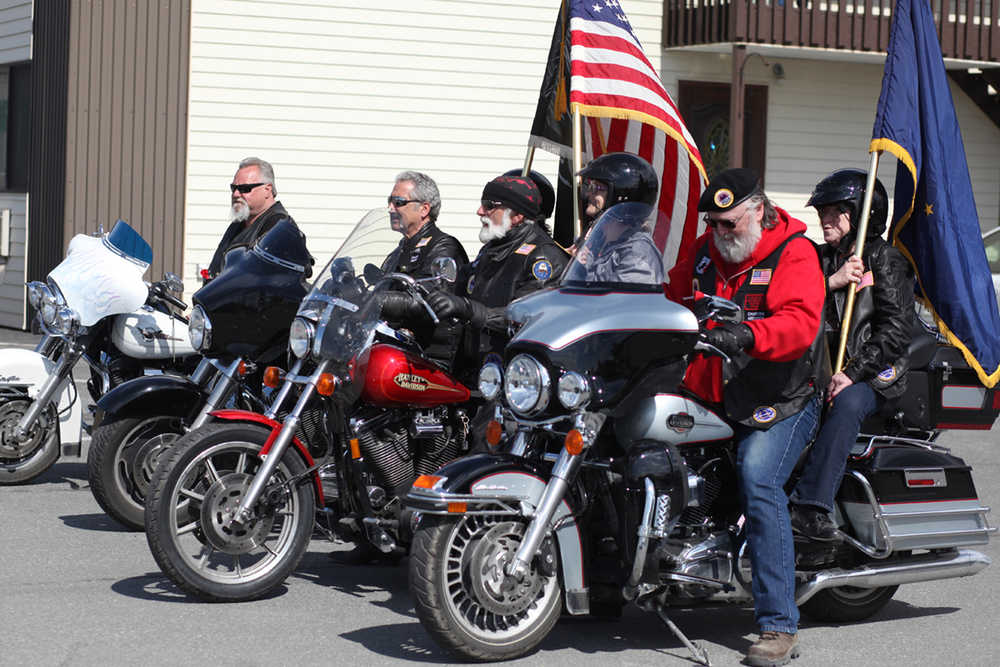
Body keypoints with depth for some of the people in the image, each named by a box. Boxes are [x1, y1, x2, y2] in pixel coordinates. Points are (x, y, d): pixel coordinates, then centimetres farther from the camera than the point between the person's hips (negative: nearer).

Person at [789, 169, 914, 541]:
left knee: (848, 402, -36)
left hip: (876, 374, -4)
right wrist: (832, 282, -12)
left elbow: (895, 329, -8)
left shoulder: (885, 260, 2)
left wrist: (853, 373, -18)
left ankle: (809, 506, -42)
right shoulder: (819, 259, 18)